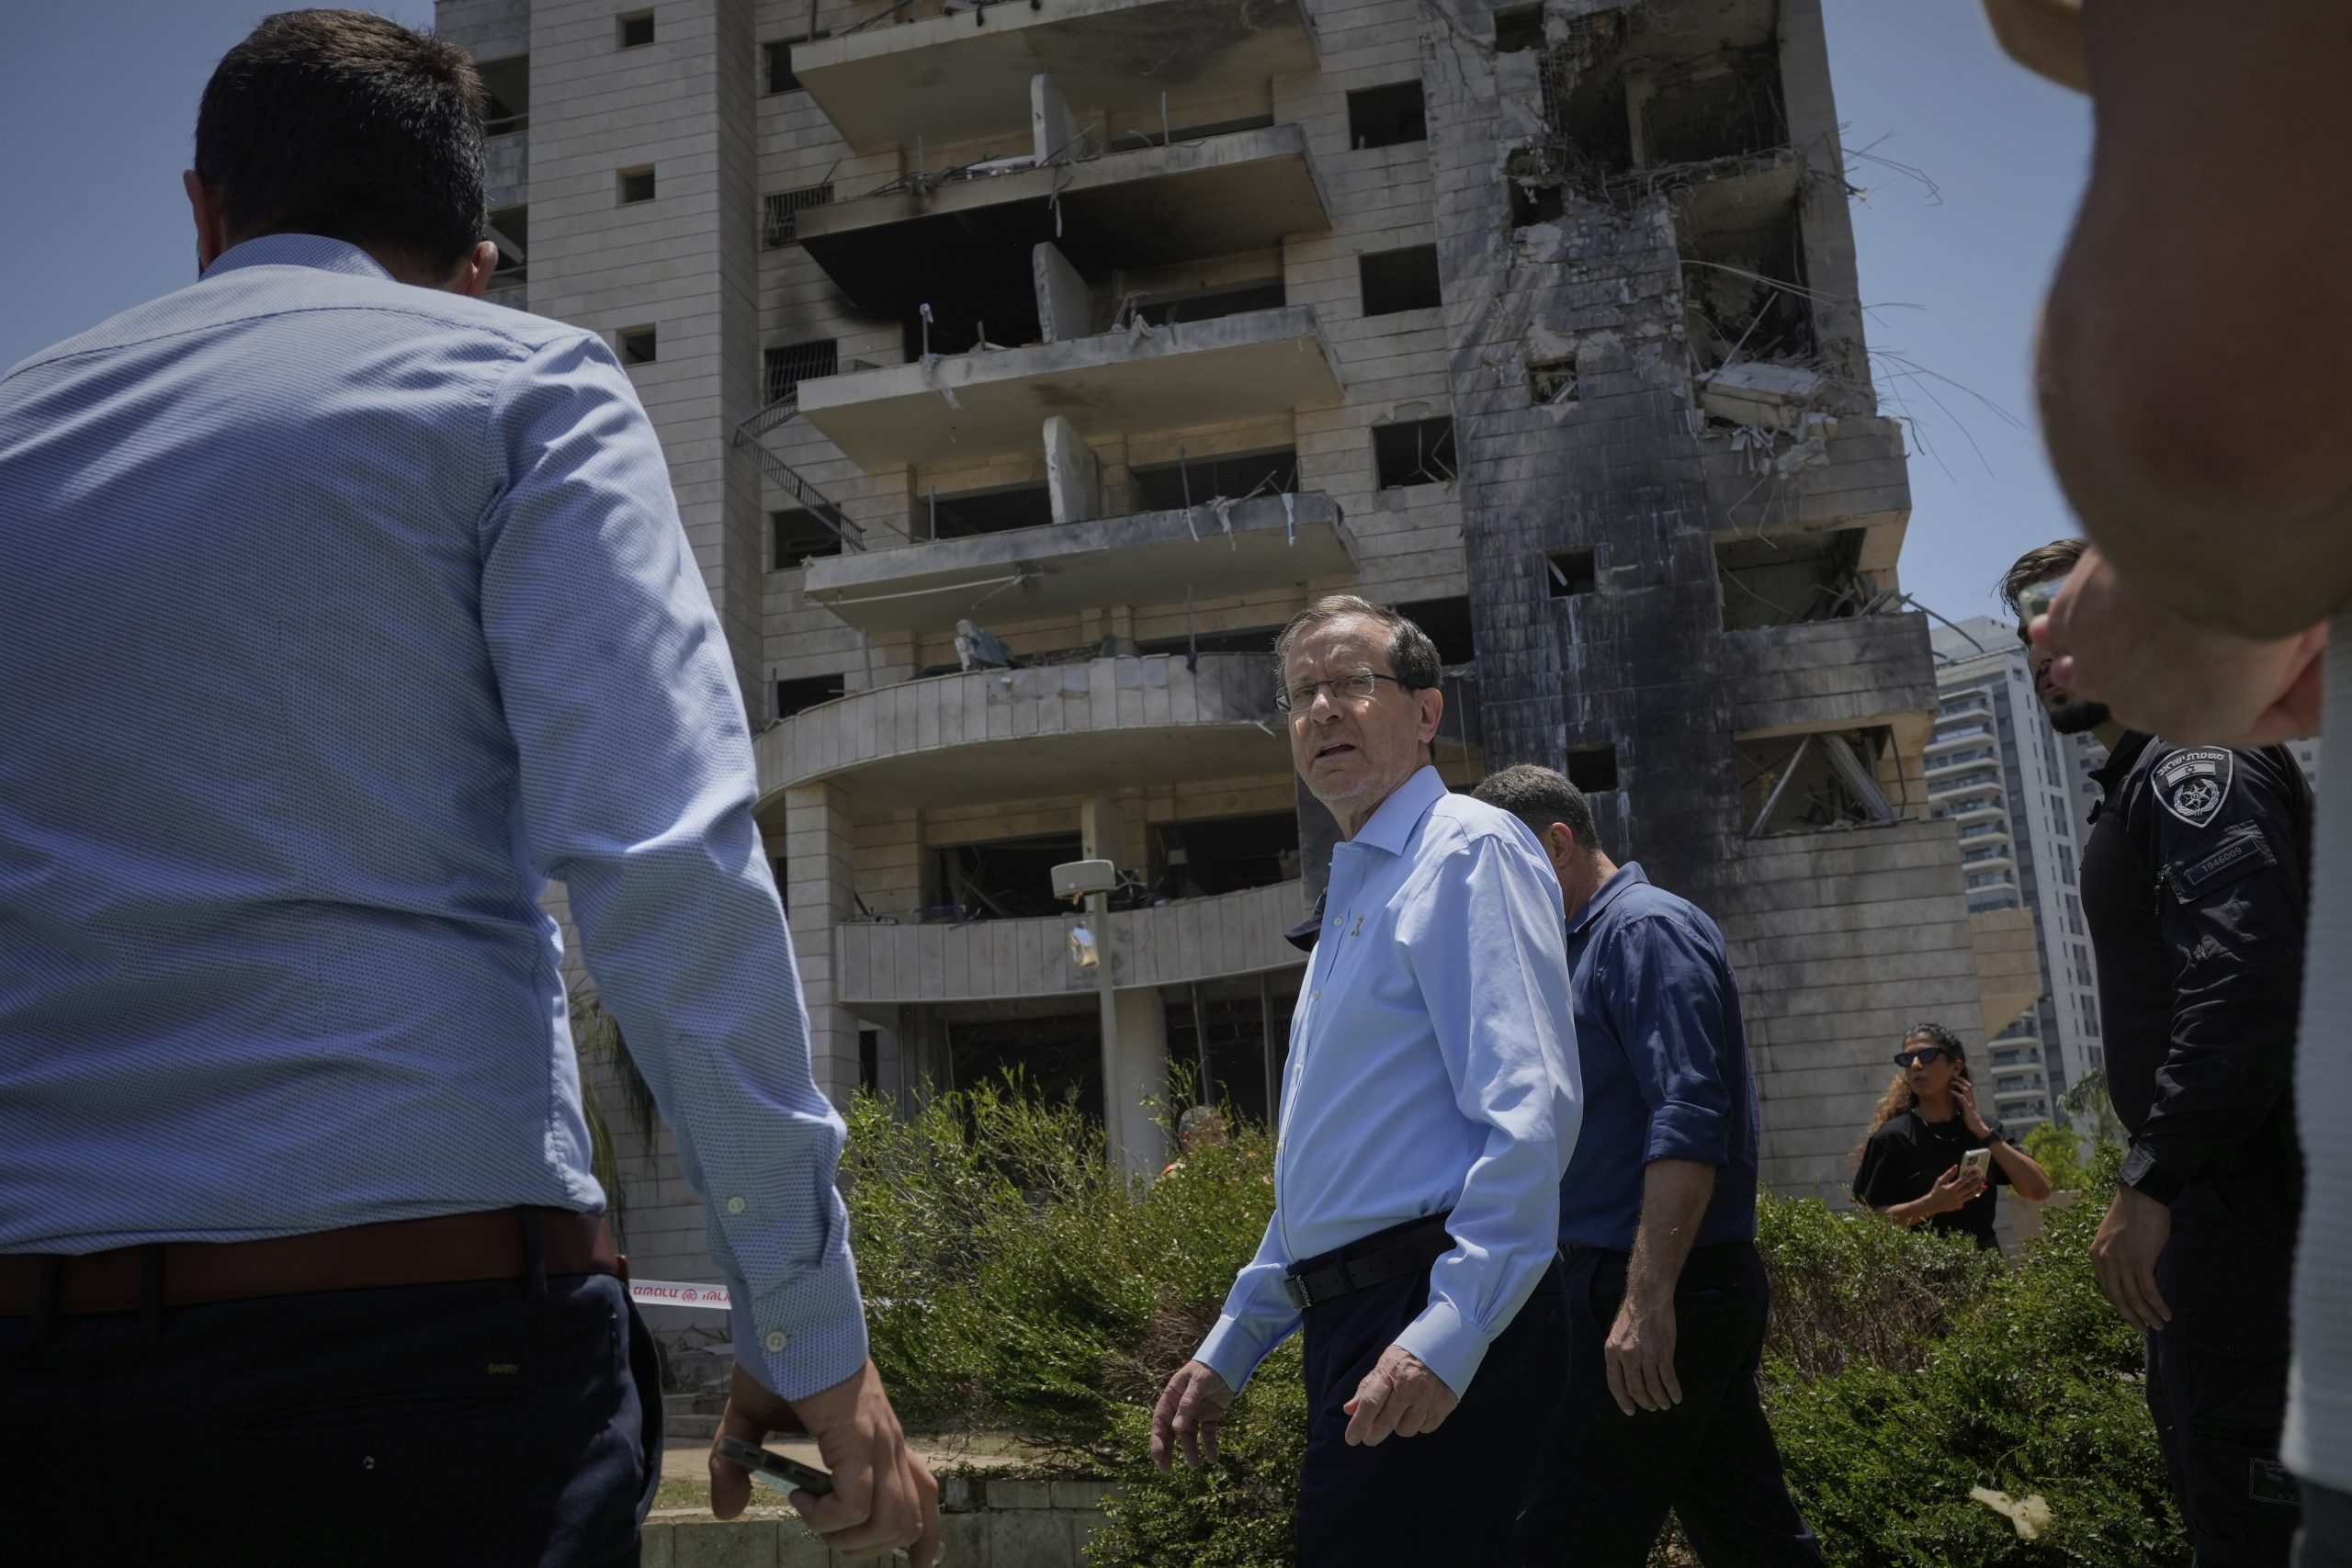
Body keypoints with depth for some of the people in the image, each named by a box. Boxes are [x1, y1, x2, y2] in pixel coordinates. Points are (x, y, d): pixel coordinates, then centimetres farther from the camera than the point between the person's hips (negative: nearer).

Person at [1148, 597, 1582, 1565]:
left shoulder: (1470, 851, -7)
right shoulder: (1353, 891, 22)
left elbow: (1532, 1113, -19)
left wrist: (1446, 1335, -27)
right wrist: (1228, 1349, 23)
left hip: (1440, 1334, -9)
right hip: (1351, 1328, 9)